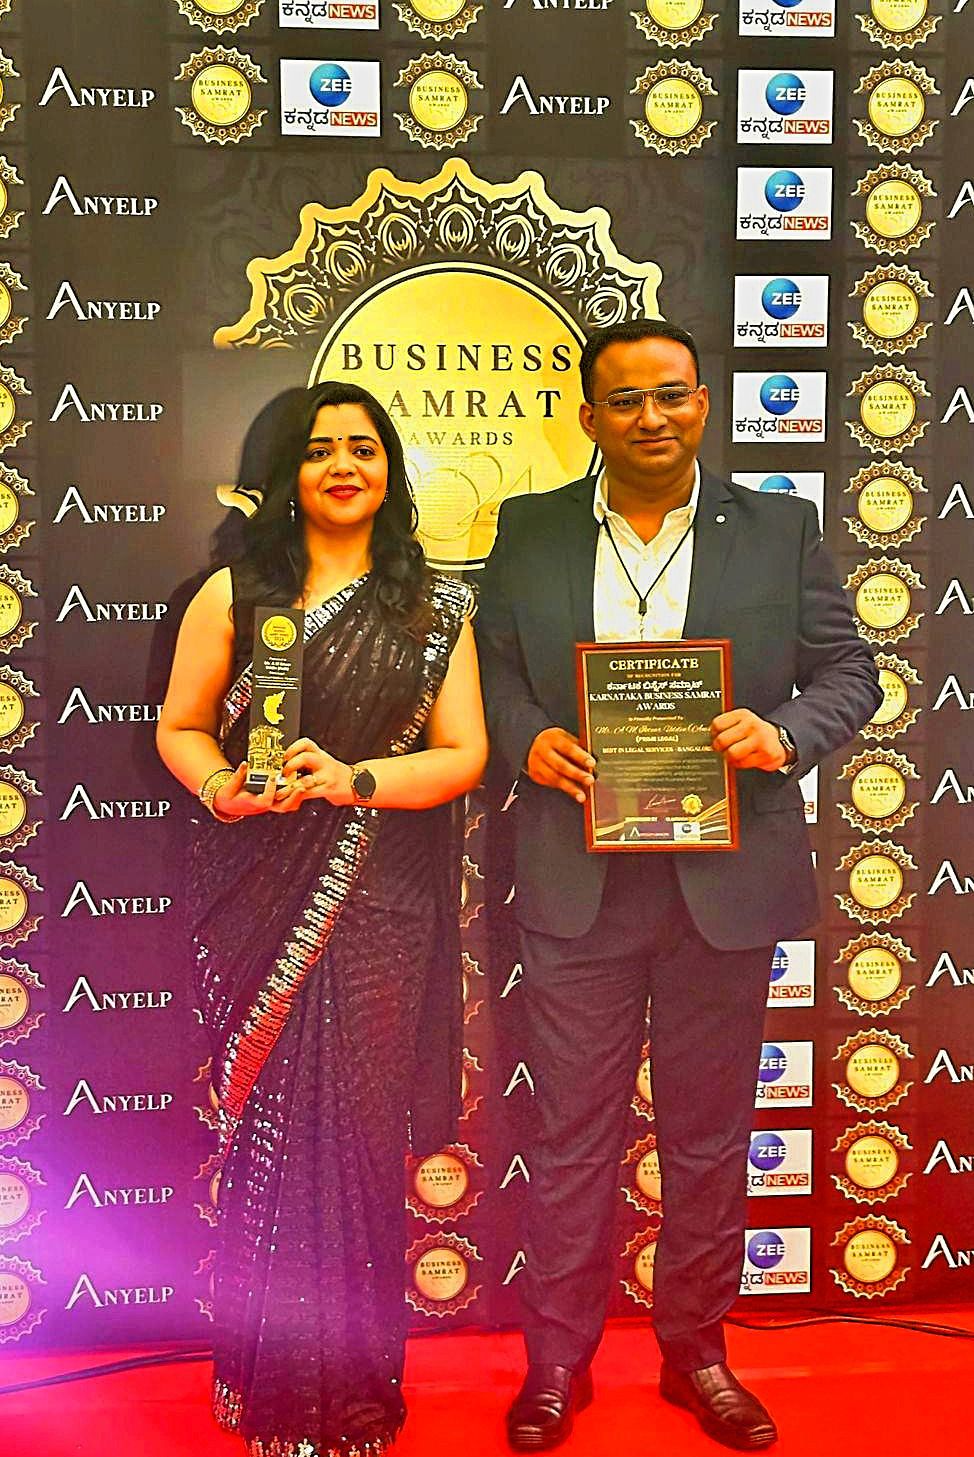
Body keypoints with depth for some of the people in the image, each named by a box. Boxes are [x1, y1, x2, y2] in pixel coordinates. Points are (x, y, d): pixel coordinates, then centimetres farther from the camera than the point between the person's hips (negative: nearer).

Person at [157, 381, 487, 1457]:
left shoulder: (437, 606, 7)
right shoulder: (234, 593, 6)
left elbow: (465, 754, 2)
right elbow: (180, 728, 9)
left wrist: (354, 779, -13)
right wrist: (221, 788, -12)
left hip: (379, 903, 0)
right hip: (257, 896, 0)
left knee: (361, 1134, 2)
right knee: (267, 1131, 3)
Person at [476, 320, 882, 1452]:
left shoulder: (780, 529, 4)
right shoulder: (529, 532, 6)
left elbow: (849, 672, 5)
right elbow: (489, 667, 8)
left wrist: (785, 733, -15)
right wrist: (527, 739, -12)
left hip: (727, 880, 1)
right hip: (579, 881, 0)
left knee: (708, 1134, 13)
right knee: (572, 1136, 9)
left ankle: (695, 1350, 33)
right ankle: (557, 1363, 27)